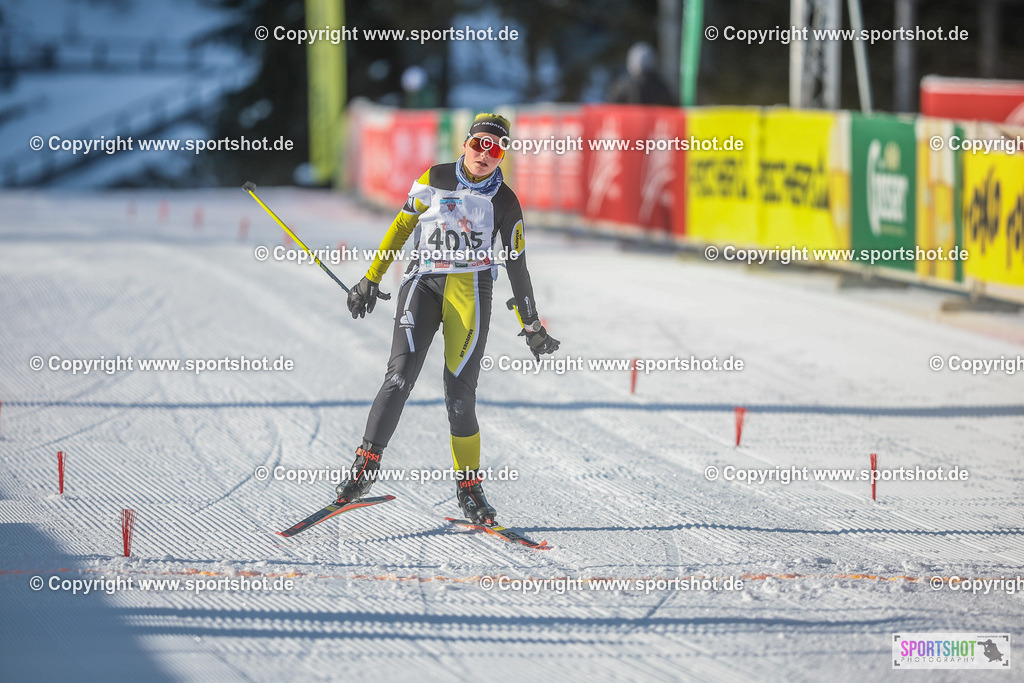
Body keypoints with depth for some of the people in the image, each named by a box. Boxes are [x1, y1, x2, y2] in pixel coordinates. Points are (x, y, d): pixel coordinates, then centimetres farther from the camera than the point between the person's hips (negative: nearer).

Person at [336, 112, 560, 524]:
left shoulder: (504, 202, 7)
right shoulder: (435, 180, 8)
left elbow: (517, 265, 13)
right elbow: (401, 227, 14)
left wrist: (531, 327, 15)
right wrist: (372, 278, 12)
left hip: (470, 289, -1)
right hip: (422, 285, 1)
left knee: (459, 392, -8)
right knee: (400, 377, -16)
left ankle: (468, 483, 3)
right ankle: (367, 463, -9)